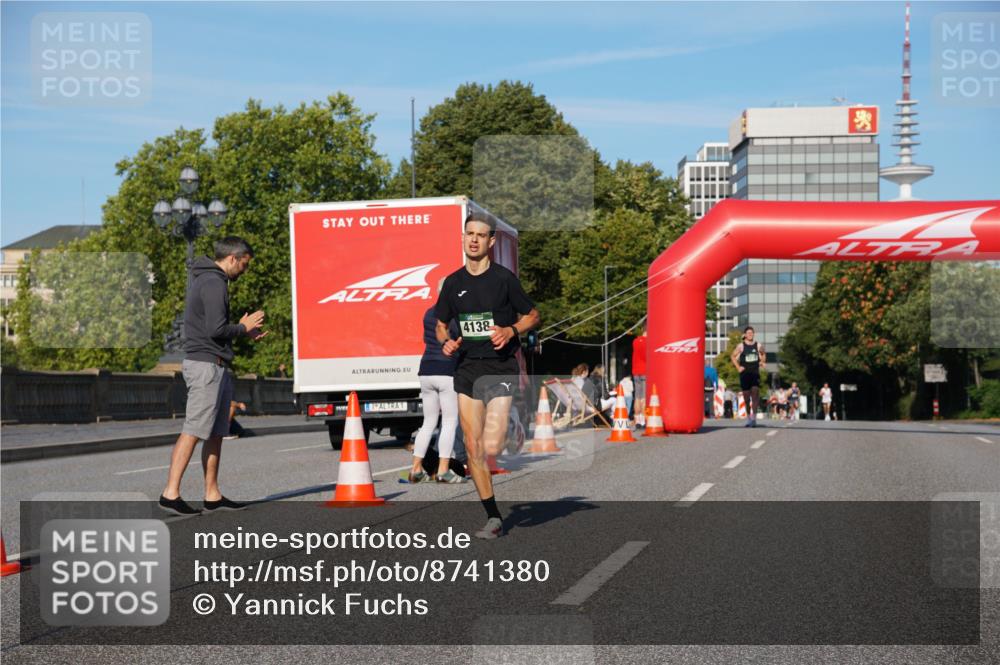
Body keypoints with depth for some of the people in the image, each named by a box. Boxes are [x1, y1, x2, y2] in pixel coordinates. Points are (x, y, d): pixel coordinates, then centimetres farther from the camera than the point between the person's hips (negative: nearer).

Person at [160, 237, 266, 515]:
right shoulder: (214, 283, -13)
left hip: (216, 367, 11)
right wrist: (243, 328, -4)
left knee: (216, 433, 10)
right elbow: (216, 330, -21)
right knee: (193, 431, -11)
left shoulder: (205, 280, 20)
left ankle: (212, 495, 13)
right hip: (206, 365, -11)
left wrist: (245, 332, 15)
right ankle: (170, 493, -12)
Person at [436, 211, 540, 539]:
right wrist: (446, 342, -1)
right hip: (467, 368, 5)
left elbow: (532, 315, 5)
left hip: (501, 367, -5)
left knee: (492, 448, -15)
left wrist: (511, 331, -13)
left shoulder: (504, 278, -4)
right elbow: (441, 324, 20)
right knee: (473, 448, 2)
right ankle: (494, 518, 12)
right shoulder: (453, 283, 8)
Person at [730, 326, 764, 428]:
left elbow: (763, 354, 23)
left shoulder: (758, 345, 4)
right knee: (746, 396, 4)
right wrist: (738, 367, -3)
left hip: (755, 373, 1)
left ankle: (754, 417, -17)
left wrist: (761, 362, 8)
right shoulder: (741, 346, -2)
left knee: (755, 393, -15)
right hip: (745, 374, -1)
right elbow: (733, 356, 6)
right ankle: (748, 417, 19)